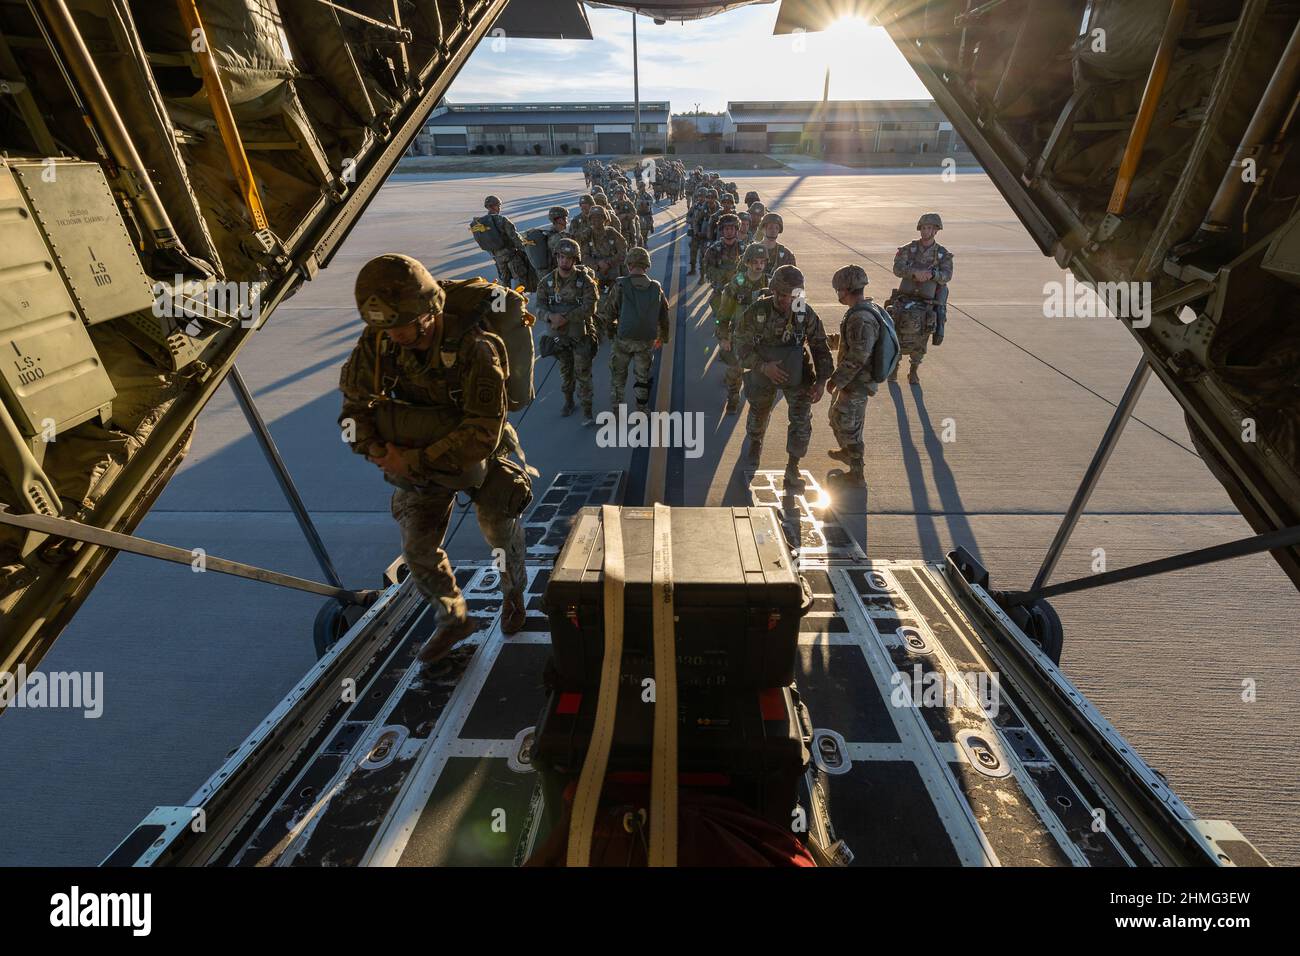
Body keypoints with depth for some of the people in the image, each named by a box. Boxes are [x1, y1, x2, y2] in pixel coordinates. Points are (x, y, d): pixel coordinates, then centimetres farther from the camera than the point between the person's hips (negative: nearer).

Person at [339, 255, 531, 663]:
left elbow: (483, 435, -35)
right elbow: (356, 405, -8)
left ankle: (513, 592, 48)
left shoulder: (475, 349, -35)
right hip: (421, 457, 4)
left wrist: (414, 461, -33)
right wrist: (378, 450, -27)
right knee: (418, 549, 5)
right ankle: (453, 620, 30)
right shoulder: (378, 341, -19)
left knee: (501, 535, 14)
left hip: (479, 453, -4)